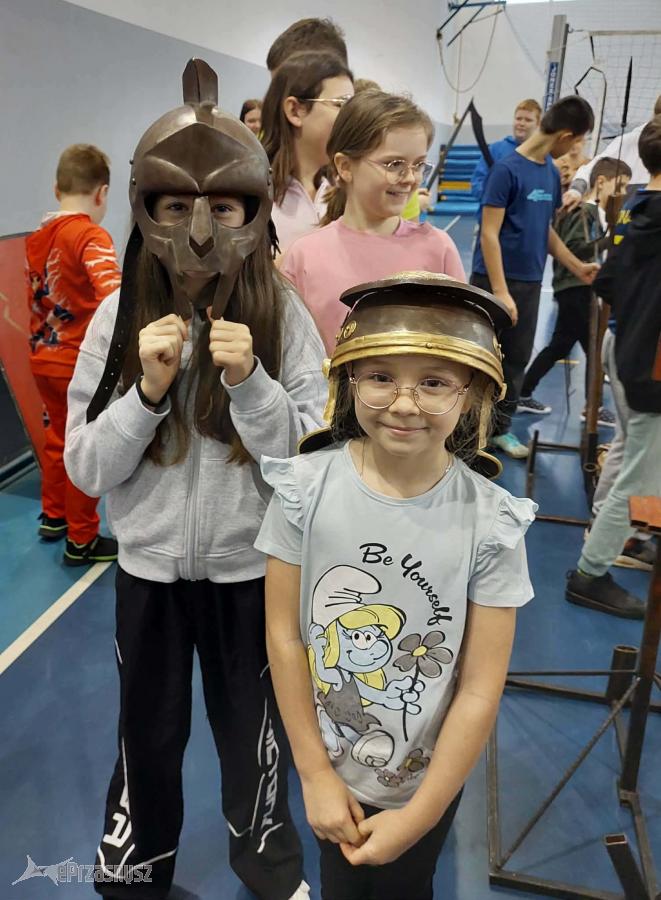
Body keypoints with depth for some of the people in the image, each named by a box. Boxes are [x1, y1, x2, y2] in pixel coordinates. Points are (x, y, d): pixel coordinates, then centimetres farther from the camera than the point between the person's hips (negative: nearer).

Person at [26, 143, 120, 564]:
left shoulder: (37, 237, 7)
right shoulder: (91, 235, -16)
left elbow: (35, 299, 13)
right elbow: (111, 290, -35)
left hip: (44, 359, 8)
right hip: (81, 363, -7)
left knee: (59, 437, 24)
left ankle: (54, 517, 40)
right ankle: (82, 541, 19)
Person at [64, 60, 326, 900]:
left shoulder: (283, 315, -13)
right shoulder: (119, 316, -9)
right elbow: (85, 468, -8)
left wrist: (249, 381, -27)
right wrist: (147, 389, -23)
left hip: (251, 566, -1)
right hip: (150, 566, 1)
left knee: (252, 726, 21)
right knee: (148, 730, 23)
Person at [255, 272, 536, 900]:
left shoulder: (491, 522, -21)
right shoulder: (306, 488, -19)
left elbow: (481, 691, -15)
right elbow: (284, 635, -12)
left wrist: (416, 818, -10)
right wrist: (315, 774, -8)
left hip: (429, 778, 0)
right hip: (328, 767, 1)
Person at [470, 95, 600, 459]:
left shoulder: (551, 171, 9)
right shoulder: (507, 169, -13)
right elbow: (489, 234, -15)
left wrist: (577, 267, 15)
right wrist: (500, 291, -19)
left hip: (530, 283, 7)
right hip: (495, 281, -7)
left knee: (517, 360, 11)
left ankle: (500, 427, 24)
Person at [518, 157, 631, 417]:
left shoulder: (596, 212, 16)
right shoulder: (584, 211, -11)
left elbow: (593, 248, 15)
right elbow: (574, 249, -20)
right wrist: (610, 240, -23)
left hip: (579, 289, 10)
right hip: (576, 288, -10)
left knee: (559, 346, 13)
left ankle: (523, 395, 20)